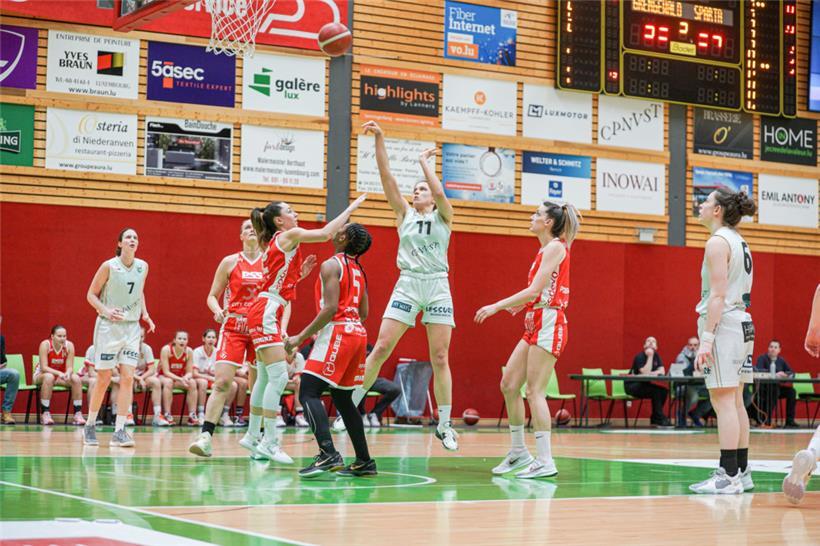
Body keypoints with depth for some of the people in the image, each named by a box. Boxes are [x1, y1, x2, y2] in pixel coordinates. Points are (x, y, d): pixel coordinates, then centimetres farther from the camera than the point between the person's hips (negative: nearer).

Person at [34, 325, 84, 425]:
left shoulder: (69, 345, -12)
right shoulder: (45, 344, -20)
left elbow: (70, 367, -11)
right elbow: (44, 367, -25)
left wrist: (68, 373, -36)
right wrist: (59, 373, -39)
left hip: (61, 376, 4)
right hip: (41, 375, -4)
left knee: (76, 379, -24)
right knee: (49, 377, -38)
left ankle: (78, 414, -20)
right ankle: (45, 414, -33)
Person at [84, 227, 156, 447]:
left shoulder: (143, 267, 4)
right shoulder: (109, 266, -9)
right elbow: (91, 294, -3)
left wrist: (145, 314, 7)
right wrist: (106, 311, -19)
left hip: (131, 327, 4)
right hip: (108, 327, -4)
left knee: (128, 377, -7)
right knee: (103, 379, 1)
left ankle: (119, 431, -7)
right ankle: (90, 426, 19)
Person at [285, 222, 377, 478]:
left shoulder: (331, 265, -7)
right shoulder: (358, 270, 19)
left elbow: (330, 308, -17)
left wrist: (300, 337, -14)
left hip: (337, 332, -9)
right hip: (357, 332, 9)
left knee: (309, 393, -12)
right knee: (342, 398, 17)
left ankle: (329, 454, -28)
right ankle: (364, 461, 17)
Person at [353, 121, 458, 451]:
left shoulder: (443, 216, 7)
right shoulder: (404, 214, 11)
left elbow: (439, 192, -15)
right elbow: (386, 177, 1)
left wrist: (424, 161, -4)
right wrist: (379, 139, -7)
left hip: (438, 287, -1)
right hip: (407, 285, 1)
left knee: (440, 358, 0)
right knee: (381, 347, -8)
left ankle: (444, 425, 5)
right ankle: (351, 405, 1)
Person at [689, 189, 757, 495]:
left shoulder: (718, 242, -11)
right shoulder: (739, 243, 18)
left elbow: (718, 294, -18)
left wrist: (706, 338, -20)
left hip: (723, 325, -10)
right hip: (743, 324, 10)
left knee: (723, 401, -9)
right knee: (735, 401, 12)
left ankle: (728, 476, -11)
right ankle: (742, 472, 16)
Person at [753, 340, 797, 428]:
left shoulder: (781, 360, 12)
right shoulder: (762, 358, -5)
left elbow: (792, 373, 11)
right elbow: (758, 371, -24)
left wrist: (786, 374, -14)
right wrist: (774, 374, -34)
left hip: (777, 388, 6)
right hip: (764, 388, -6)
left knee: (791, 391, -18)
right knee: (774, 391, -35)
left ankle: (790, 421, -17)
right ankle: (766, 420, -29)